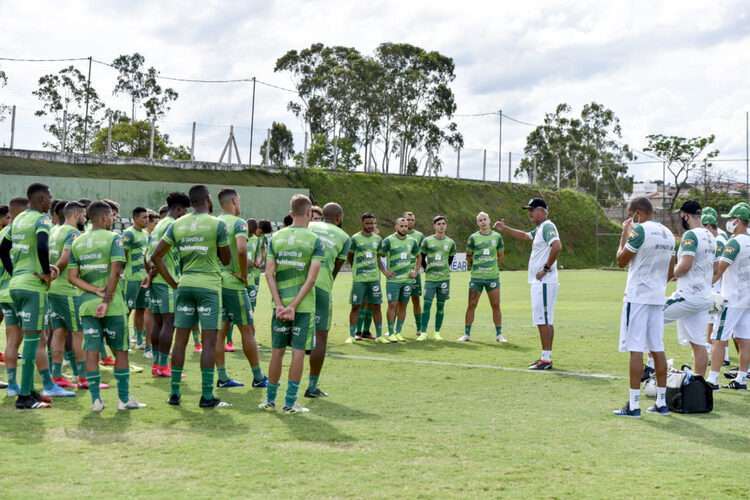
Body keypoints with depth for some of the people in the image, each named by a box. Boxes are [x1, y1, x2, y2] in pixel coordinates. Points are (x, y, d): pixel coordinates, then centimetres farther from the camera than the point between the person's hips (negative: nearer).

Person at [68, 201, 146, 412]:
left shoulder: (77, 242, 9)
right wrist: (107, 300, -16)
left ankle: (96, 399, 3)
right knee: (120, 351, 7)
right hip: (113, 304, -4)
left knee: (91, 351, 4)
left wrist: (96, 290, -6)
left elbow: (72, 276, 2)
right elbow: (116, 271, -17)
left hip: (87, 304, 4)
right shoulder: (113, 238, -6)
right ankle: (124, 399, 10)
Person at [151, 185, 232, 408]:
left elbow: (156, 256, 6)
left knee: (180, 339, 9)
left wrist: (172, 282, 11)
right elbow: (226, 259, 2)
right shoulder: (217, 225, -5)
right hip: (209, 285, -4)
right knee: (209, 341, -1)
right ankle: (207, 396, -1)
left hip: (185, 285, 4)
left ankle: (175, 393, 12)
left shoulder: (177, 225, 7)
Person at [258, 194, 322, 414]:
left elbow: (269, 274, -2)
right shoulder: (314, 240, -5)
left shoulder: (276, 237, 4)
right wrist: (294, 306, -11)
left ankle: (270, 400, 18)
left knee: (277, 351, 11)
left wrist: (280, 304, -4)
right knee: (298, 352, 3)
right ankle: (290, 403, 5)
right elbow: (311, 278, -13)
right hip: (304, 305, -3)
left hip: (280, 304, 3)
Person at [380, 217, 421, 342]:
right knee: (392, 305, -4)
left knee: (403, 306, 7)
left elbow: (419, 257, 22)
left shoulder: (412, 241, 8)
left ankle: (398, 332, 15)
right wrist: (384, 271, -8)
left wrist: (415, 271, 11)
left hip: (407, 279, 4)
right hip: (393, 279, -4)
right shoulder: (389, 241, -6)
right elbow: (378, 256, -3)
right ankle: (391, 333, 2)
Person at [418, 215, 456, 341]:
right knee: (427, 305, -6)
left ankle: (437, 333, 12)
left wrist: (443, 270, 12)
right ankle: (423, 333, -1)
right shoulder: (427, 241, 0)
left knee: (441, 306, 5)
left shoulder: (450, 243, 5)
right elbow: (422, 258, 9)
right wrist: (427, 270, 6)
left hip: (444, 278, 2)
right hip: (430, 278, -1)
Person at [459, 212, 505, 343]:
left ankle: (499, 334, 10)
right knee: (471, 305, 1)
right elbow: (468, 255, 12)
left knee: (496, 305, 1)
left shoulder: (497, 237, 4)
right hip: (476, 277, 0)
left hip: (493, 277, 0)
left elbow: (501, 255, 15)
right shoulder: (473, 238, 2)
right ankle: (467, 334, 9)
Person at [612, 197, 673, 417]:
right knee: (657, 349, 11)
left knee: (636, 349, -6)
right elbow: (669, 272, 17)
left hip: (637, 297, -7)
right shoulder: (668, 234, 12)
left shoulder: (640, 230, -13)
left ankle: (633, 404, -5)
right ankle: (662, 402, 15)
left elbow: (621, 261, -6)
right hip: (658, 297, 7)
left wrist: (625, 234, 2)